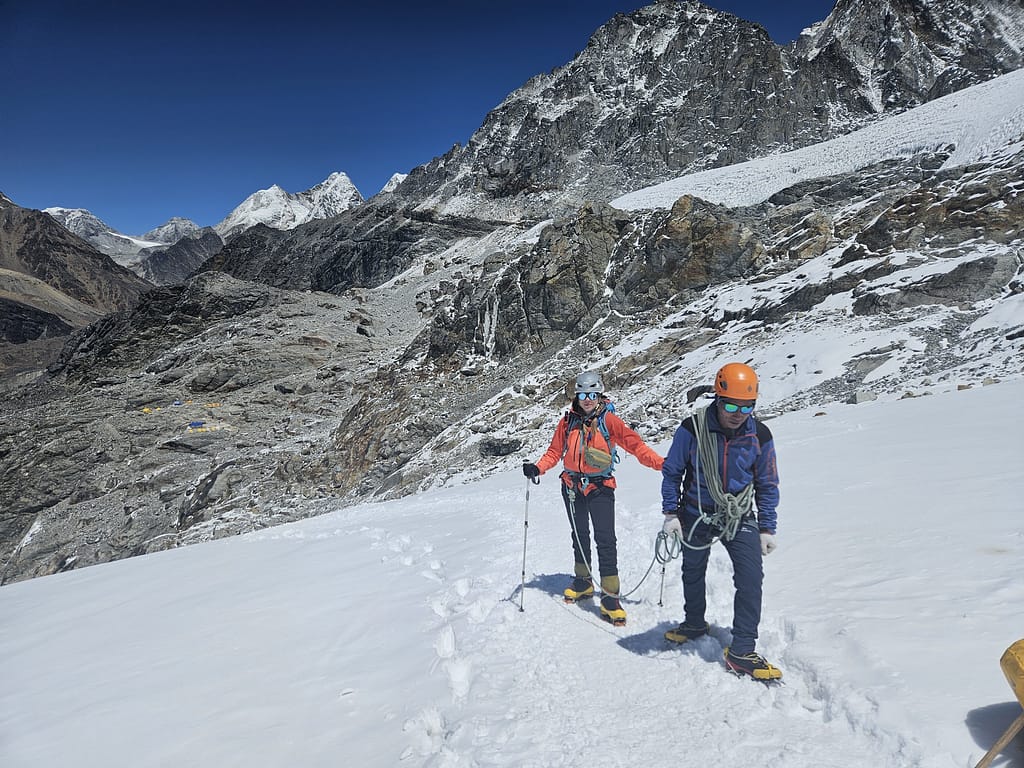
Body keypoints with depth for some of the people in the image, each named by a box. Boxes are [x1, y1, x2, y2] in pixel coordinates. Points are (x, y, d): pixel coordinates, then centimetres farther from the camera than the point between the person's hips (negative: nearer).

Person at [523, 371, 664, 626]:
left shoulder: (608, 420, -7)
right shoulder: (568, 421, 4)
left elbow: (633, 443, -17)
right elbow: (555, 451, 7)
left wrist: (659, 463, -31)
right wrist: (537, 468, -11)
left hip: (600, 487, -4)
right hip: (572, 487, 4)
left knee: (605, 540, -10)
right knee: (579, 536, 19)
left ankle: (610, 597, -5)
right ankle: (583, 582, 38)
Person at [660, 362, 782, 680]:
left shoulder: (759, 435, -13)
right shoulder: (693, 428, -19)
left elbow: (767, 485, 1)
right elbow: (672, 472, -6)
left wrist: (767, 529, 1)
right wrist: (671, 513, -8)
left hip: (740, 517, 0)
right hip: (697, 514, 0)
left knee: (751, 577, -15)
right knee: (693, 572, 18)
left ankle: (741, 651, -2)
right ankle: (694, 623, 45)